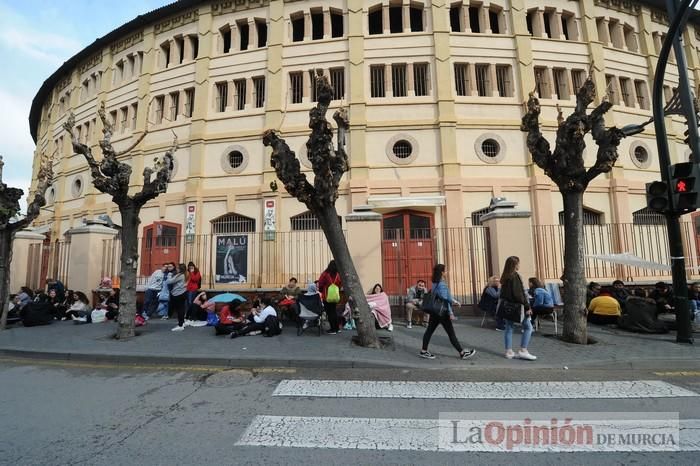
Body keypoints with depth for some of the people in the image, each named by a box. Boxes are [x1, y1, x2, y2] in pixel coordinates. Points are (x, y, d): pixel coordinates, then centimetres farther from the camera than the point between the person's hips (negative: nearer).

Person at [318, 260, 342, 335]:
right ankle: (337, 328, 25)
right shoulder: (338, 275, -8)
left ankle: (333, 329, 7)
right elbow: (340, 284, 0)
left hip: (327, 296, -4)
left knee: (329, 313, 4)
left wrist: (321, 291, 9)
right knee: (334, 311, 17)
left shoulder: (325, 274, -16)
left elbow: (320, 284, -9)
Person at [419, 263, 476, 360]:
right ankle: (462, 353, 12)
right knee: (451, 333, 1)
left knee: (429, 330, 10)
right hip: (442, 312, -9)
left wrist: (454, 301, 27)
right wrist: (451, 313, -17)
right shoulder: (442, 284, -18)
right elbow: (445, 300, -20)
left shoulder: (435, 283, 10)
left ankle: (424, 351, 15)